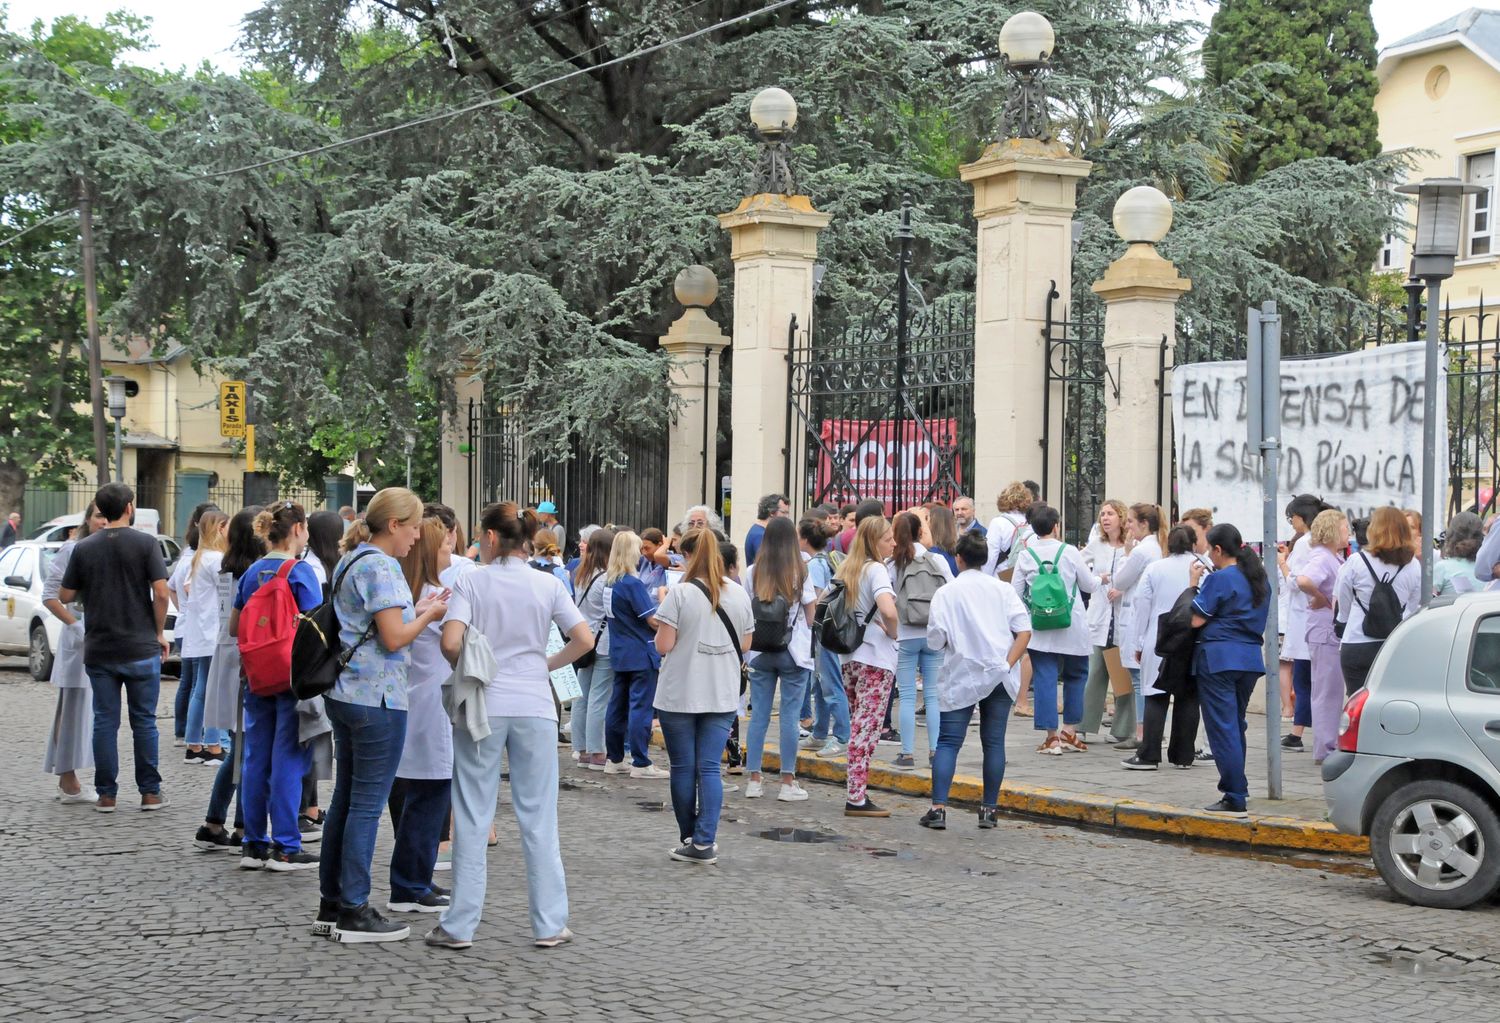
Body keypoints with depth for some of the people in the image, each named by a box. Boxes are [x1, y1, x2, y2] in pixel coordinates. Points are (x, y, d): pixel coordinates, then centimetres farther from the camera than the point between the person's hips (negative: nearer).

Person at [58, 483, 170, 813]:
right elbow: (161, 592, -13)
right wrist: (159, 633, 0)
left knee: (105, 722, 7)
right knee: (144, 721, 7)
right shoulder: (145, 543, -7)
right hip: (140, 647, -2)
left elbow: (65, 595, 4)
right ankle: (150, 792, 9)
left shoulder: (84, 548, 2)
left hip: (99, 650, 2)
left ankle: (106, 795, 8)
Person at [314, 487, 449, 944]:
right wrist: (429, 615, -4)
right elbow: (393, 638, -19)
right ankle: (354, 911, 2)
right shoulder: (381, 567, -15)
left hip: (344, 694, 10)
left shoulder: (350, 562, 15)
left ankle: (331, 905, 19)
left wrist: (415, 612, 12)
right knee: (367, 804, -3)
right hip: (376, 698, -10)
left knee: (345, 799, 14)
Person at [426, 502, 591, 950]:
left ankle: (460, 925, 9)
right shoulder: (548, 585, 2)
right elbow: (584, 640, -3)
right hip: (534, 707, 1)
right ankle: (549, 925, 10)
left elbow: (450, 643, -15)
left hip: (482, 706, -1)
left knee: (472, 817, 6)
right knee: (538, 817, 7)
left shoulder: (471, 582, -4)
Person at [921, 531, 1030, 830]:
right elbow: (1024, 630, -5)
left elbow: (935, 640, -5)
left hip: (962, 678, -2)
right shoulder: (1003, 589, 4)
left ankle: (938, 808, -8)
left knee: (948, 742, 1)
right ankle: (989, 809, 9)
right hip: (1000, 678, 2)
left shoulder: (946, 593, -4)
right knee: (994, 743, 8)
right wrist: (1008, 664, -7)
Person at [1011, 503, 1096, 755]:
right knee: (1076, 676, 16)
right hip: (1071, 627, -1)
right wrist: (1099, 578, 27)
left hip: (1039, 629, 1)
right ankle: (1069, 731, 15)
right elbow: (1089, 586, 5)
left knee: (1045, 678, 1)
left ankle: (1052, 736, -1)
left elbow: (1016, 593, 2)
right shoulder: (1070, 552, -5)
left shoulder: (1026, 556, -1)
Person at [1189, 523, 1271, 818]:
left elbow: (1196, 619, -13)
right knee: (1236, 725, 18)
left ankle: (1235, 799, -10)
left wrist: (1193, 584, -1)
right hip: (1250, 657, 8)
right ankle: (1237, 788, 24)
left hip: (1218, 658, -8)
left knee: (1223, 727, -6)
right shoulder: (1259, 578, 12)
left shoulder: (1220, 579, -12)